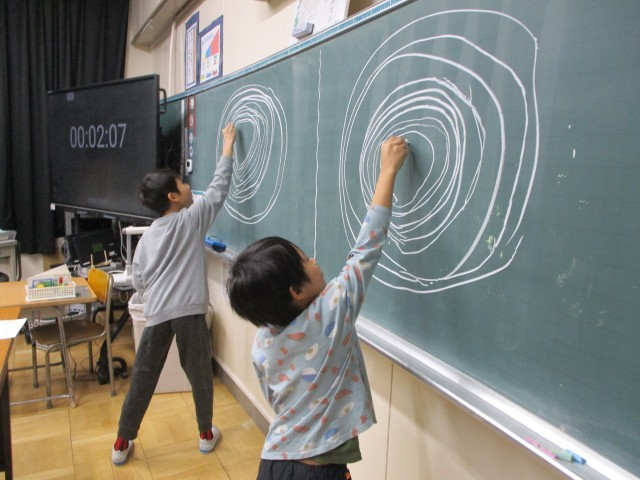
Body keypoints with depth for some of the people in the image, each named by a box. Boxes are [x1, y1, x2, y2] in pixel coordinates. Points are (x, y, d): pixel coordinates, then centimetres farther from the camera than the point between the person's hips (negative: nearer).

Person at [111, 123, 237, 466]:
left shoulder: (147, 237, 13)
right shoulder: (192, 218, -1)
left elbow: (138, 282, 13)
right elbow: (218, 188, 6)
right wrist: (228, 146, 14)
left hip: (156, 312, 4)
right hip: (189, 309, -4)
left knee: (143, 376, 15)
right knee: (199, 373, 12)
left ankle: (122, 443, 27)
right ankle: (206, 434, 29)